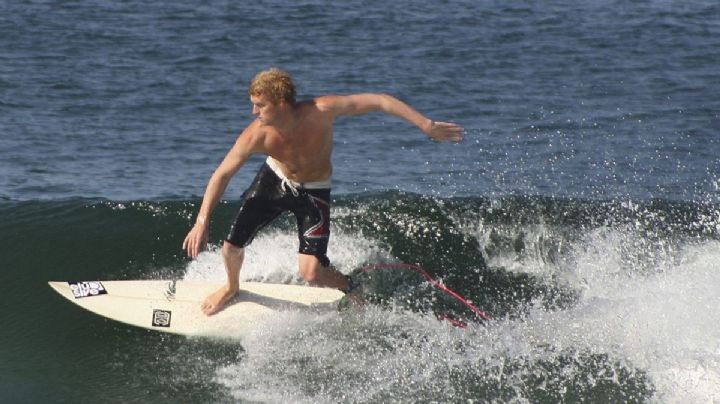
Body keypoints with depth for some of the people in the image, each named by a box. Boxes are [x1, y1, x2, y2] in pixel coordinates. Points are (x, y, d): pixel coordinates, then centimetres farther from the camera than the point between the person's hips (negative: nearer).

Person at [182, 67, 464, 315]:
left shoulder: (321, 111, -35)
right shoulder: (257, 136, -30)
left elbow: (380, 101, -30)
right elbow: (222, 175, -18)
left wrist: (427, 126, -32)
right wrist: (202, 222, -22)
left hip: (314, 193, -2)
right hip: (274, 181, 2)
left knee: (311, 272, -17)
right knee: (231, 248, -4)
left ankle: (350, 290, 17)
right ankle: (232, 287, 33)